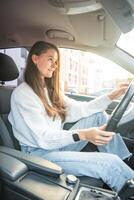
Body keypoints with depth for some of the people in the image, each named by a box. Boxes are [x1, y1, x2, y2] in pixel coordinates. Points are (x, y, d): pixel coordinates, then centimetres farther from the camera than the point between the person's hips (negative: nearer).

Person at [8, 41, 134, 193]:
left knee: (99, 116, -2)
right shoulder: (22, 93, -13)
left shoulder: (51, 90, 12)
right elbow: (43, 138, -21)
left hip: (59, 145, 8)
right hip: (39, 153, -8)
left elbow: (80, 110, 4)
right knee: (110, 163, -23)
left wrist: (111, 96, -2)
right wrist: (83, 134, -34)